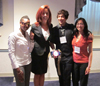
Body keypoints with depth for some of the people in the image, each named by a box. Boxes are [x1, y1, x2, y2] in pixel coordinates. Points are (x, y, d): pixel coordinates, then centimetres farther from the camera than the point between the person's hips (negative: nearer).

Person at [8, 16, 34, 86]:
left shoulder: (28, 35, 7)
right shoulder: (13, 35, -11)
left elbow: (30, 50, 10)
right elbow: (11, 53, -14)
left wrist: (32, 39, -2)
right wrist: (17, 68, -17)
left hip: (28, 63, 6)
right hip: (19, 64, -6)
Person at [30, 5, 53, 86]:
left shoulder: (50, 26, 2)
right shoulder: (35, 26, -13)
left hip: (45, 53, 4)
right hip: (36, 54, -4)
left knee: (42, 73, 15)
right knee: (37, 74, 9)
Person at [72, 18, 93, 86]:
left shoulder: (88, 36, -10)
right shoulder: (74, 35, 3)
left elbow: (90, 52, -9)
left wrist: (89, 66, -12)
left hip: (84, 63, -4)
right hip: (74, 62, 4)